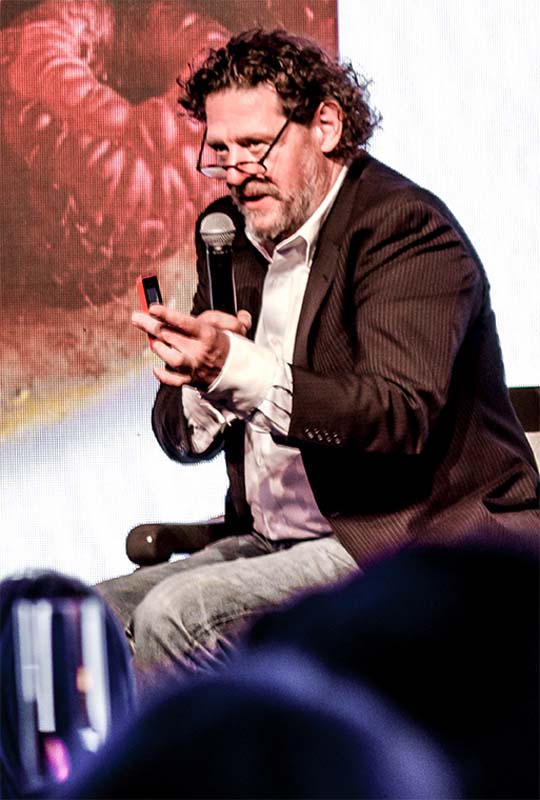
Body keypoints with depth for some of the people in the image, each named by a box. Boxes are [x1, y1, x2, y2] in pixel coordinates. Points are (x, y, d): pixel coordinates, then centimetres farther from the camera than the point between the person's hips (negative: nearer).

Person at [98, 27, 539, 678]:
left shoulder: (406, 226, -11)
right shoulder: (230, 233, 12)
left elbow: (404, 417, -26)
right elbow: (183, 439, 12)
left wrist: (237, 369, -36)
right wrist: (195, 380, -13)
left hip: (413, 544, -8)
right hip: (275, 543, 8)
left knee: (176, 615, -25)